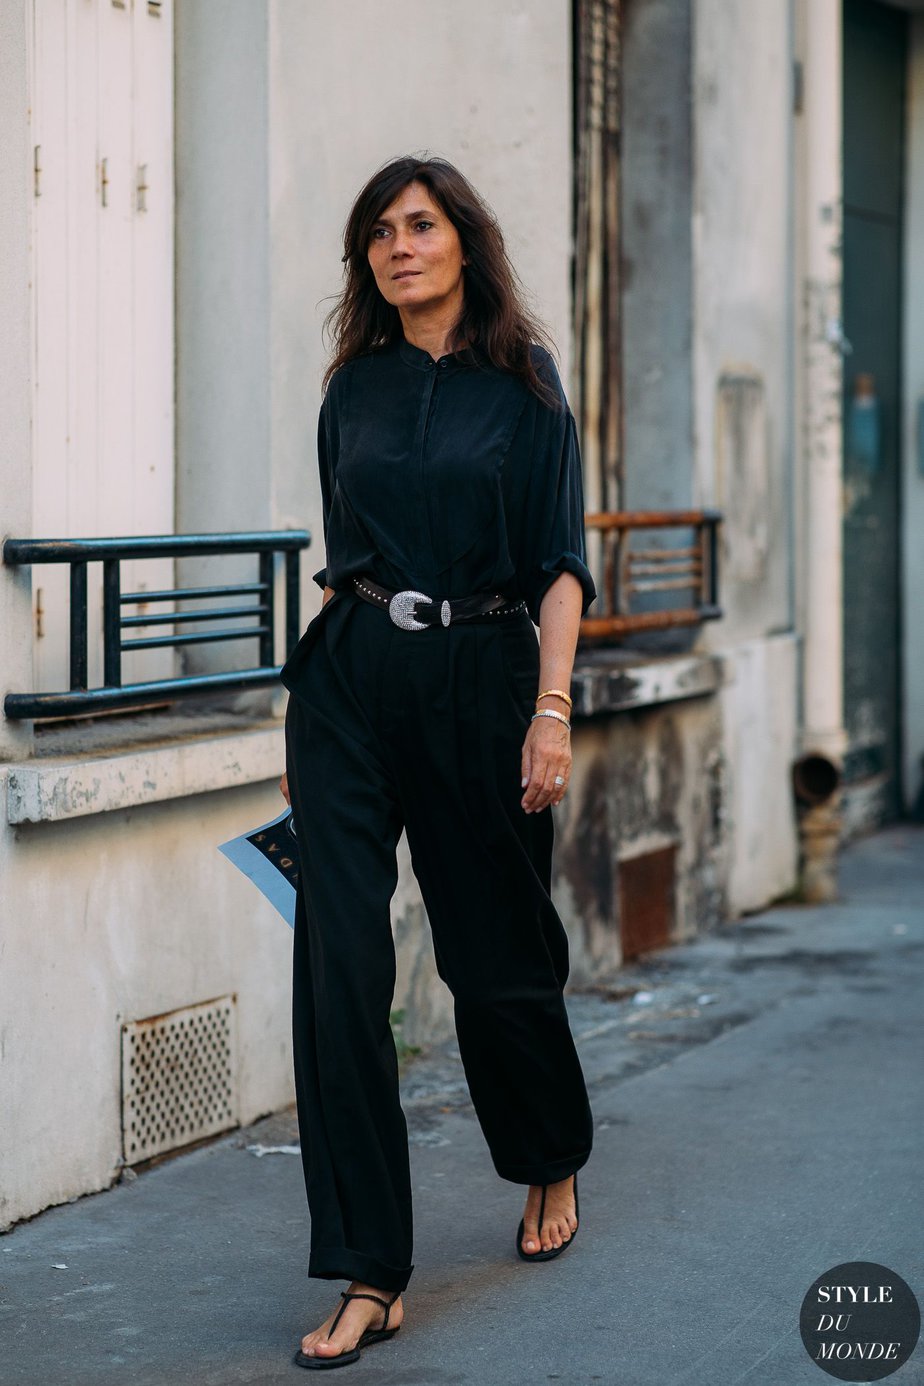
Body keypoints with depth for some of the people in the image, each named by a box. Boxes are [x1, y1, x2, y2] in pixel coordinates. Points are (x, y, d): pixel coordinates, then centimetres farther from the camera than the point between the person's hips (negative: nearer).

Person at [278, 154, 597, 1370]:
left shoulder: (523, 382, 0)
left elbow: (559, 562, -3)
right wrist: (308, 709, 12)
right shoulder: (354, 388, 9)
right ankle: (370, 1277, -6)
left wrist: (551, 709, -13)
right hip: (351, 682, 2)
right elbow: (340, 556, 14)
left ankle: (552, 1164, 41)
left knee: (496, 949, 10)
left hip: (480, 676, -2)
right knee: (340, 966, -9)